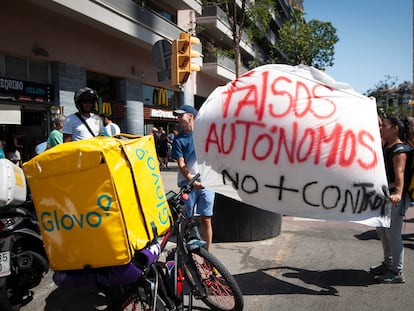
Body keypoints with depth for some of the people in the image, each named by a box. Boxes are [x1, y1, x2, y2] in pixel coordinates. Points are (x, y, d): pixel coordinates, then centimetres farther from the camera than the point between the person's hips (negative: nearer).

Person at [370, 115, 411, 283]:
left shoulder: (399, 150, -17)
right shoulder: (386, 145, 9)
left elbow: (400, 172, -33)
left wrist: (398, 193, -47)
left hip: (394, 196, -10)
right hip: (383, 194, 10)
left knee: (393, 233, -5)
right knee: (382, 230, 19)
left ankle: (397, 273, 5)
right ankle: (388, 264, 34)